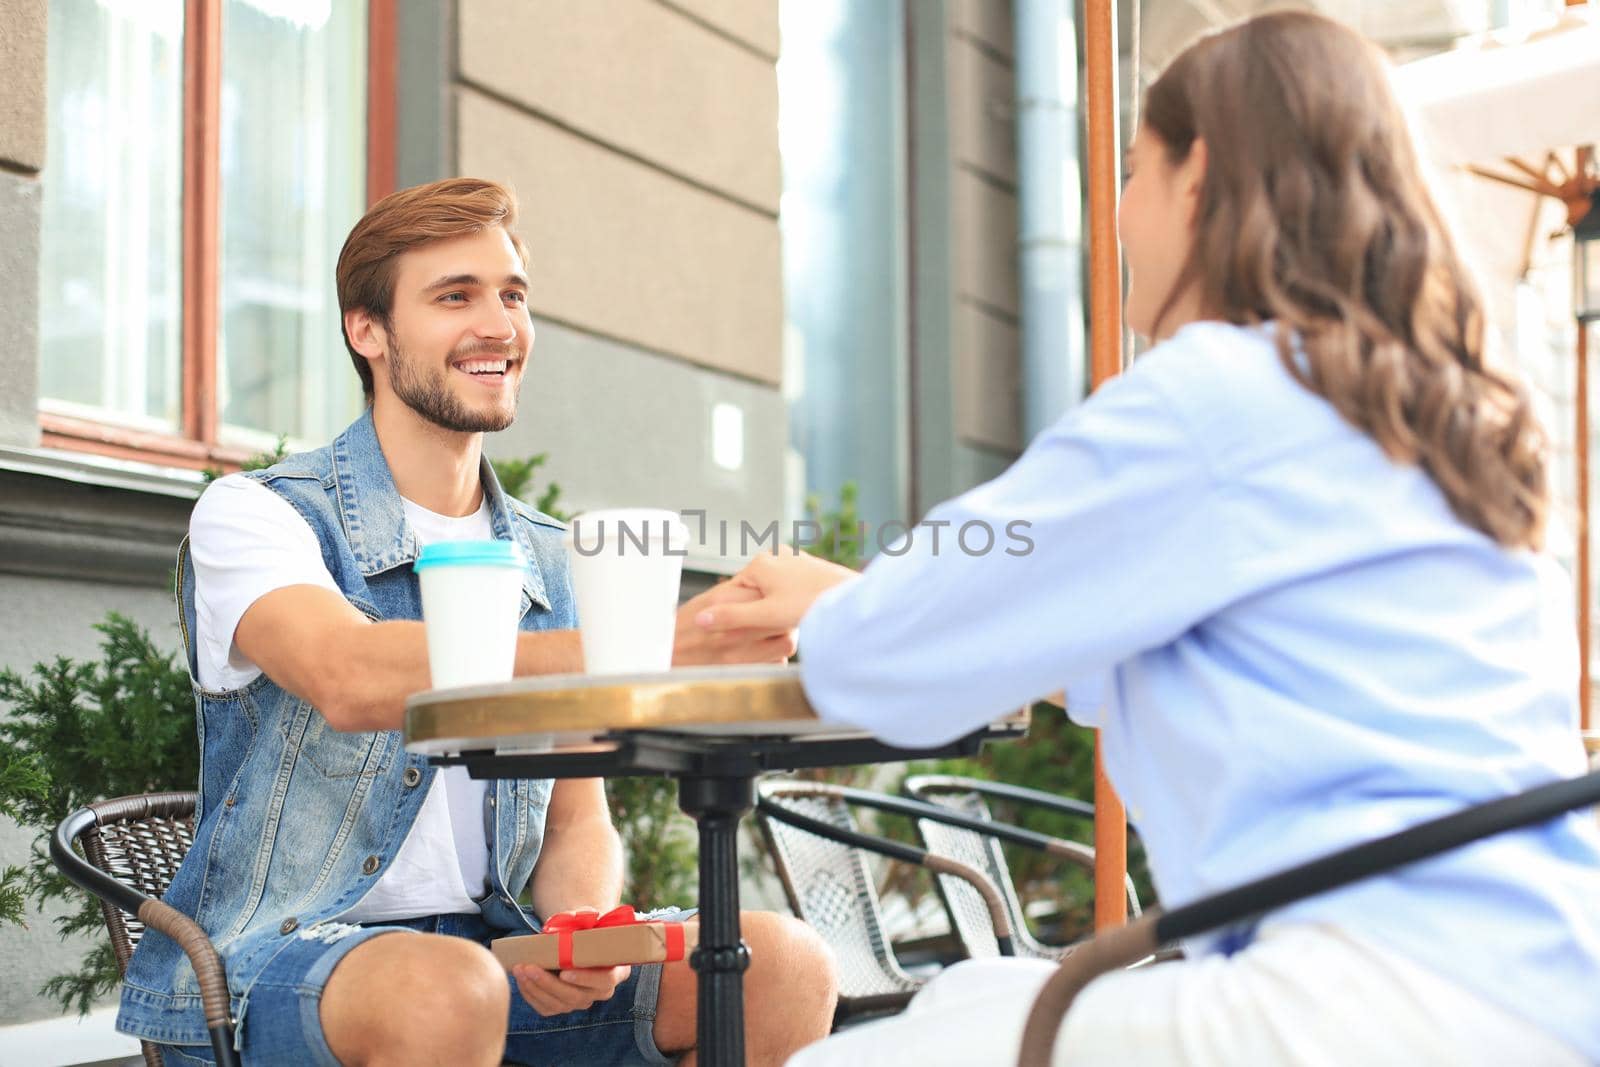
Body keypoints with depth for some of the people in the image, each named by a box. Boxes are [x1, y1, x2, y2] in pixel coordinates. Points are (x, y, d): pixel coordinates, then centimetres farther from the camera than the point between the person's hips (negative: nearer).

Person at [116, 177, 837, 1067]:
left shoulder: (554, 562, 13)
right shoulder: (254, 515, -5)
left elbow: (578, 822, 12)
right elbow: (350, 677, -27)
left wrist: (583, 926, -13)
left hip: (491, 950, 5)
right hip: (278, 957, -4)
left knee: (785, 968, -18)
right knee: (444, 991, -38)